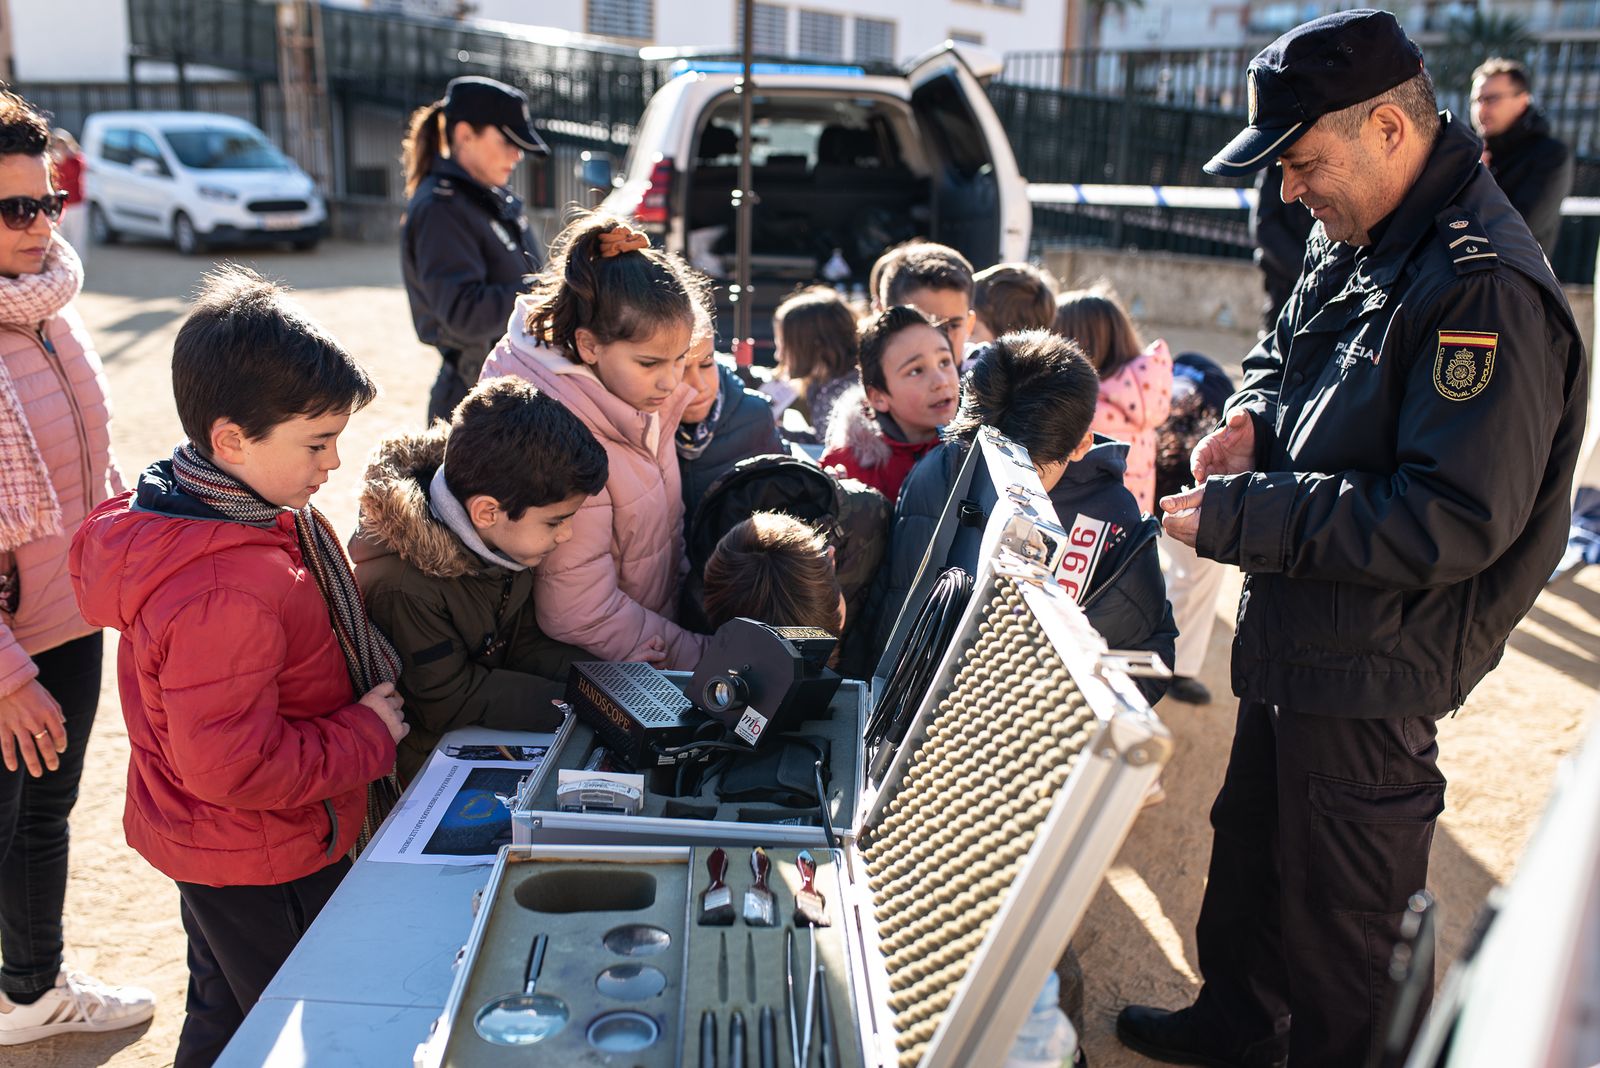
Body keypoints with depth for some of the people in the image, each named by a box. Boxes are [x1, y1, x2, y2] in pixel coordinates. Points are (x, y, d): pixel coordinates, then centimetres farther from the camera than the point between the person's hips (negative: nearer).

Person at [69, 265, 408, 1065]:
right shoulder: (226, 592, -35)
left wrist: (360, 705, 2)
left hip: (219, 850, 10)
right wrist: (367, 737, -20)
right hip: (263, 867, -9)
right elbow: (233, 764, -32)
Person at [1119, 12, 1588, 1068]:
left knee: (1341, 912, 9)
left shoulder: (1482, 289, -25)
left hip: (1371, 673, -10)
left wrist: (1242, 518, -26)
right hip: (1297, 636, 10)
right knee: (1250, 843, 26)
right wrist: (1256, 417, 0)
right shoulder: (1354, 241, 5)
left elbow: (1456, 521, -29)